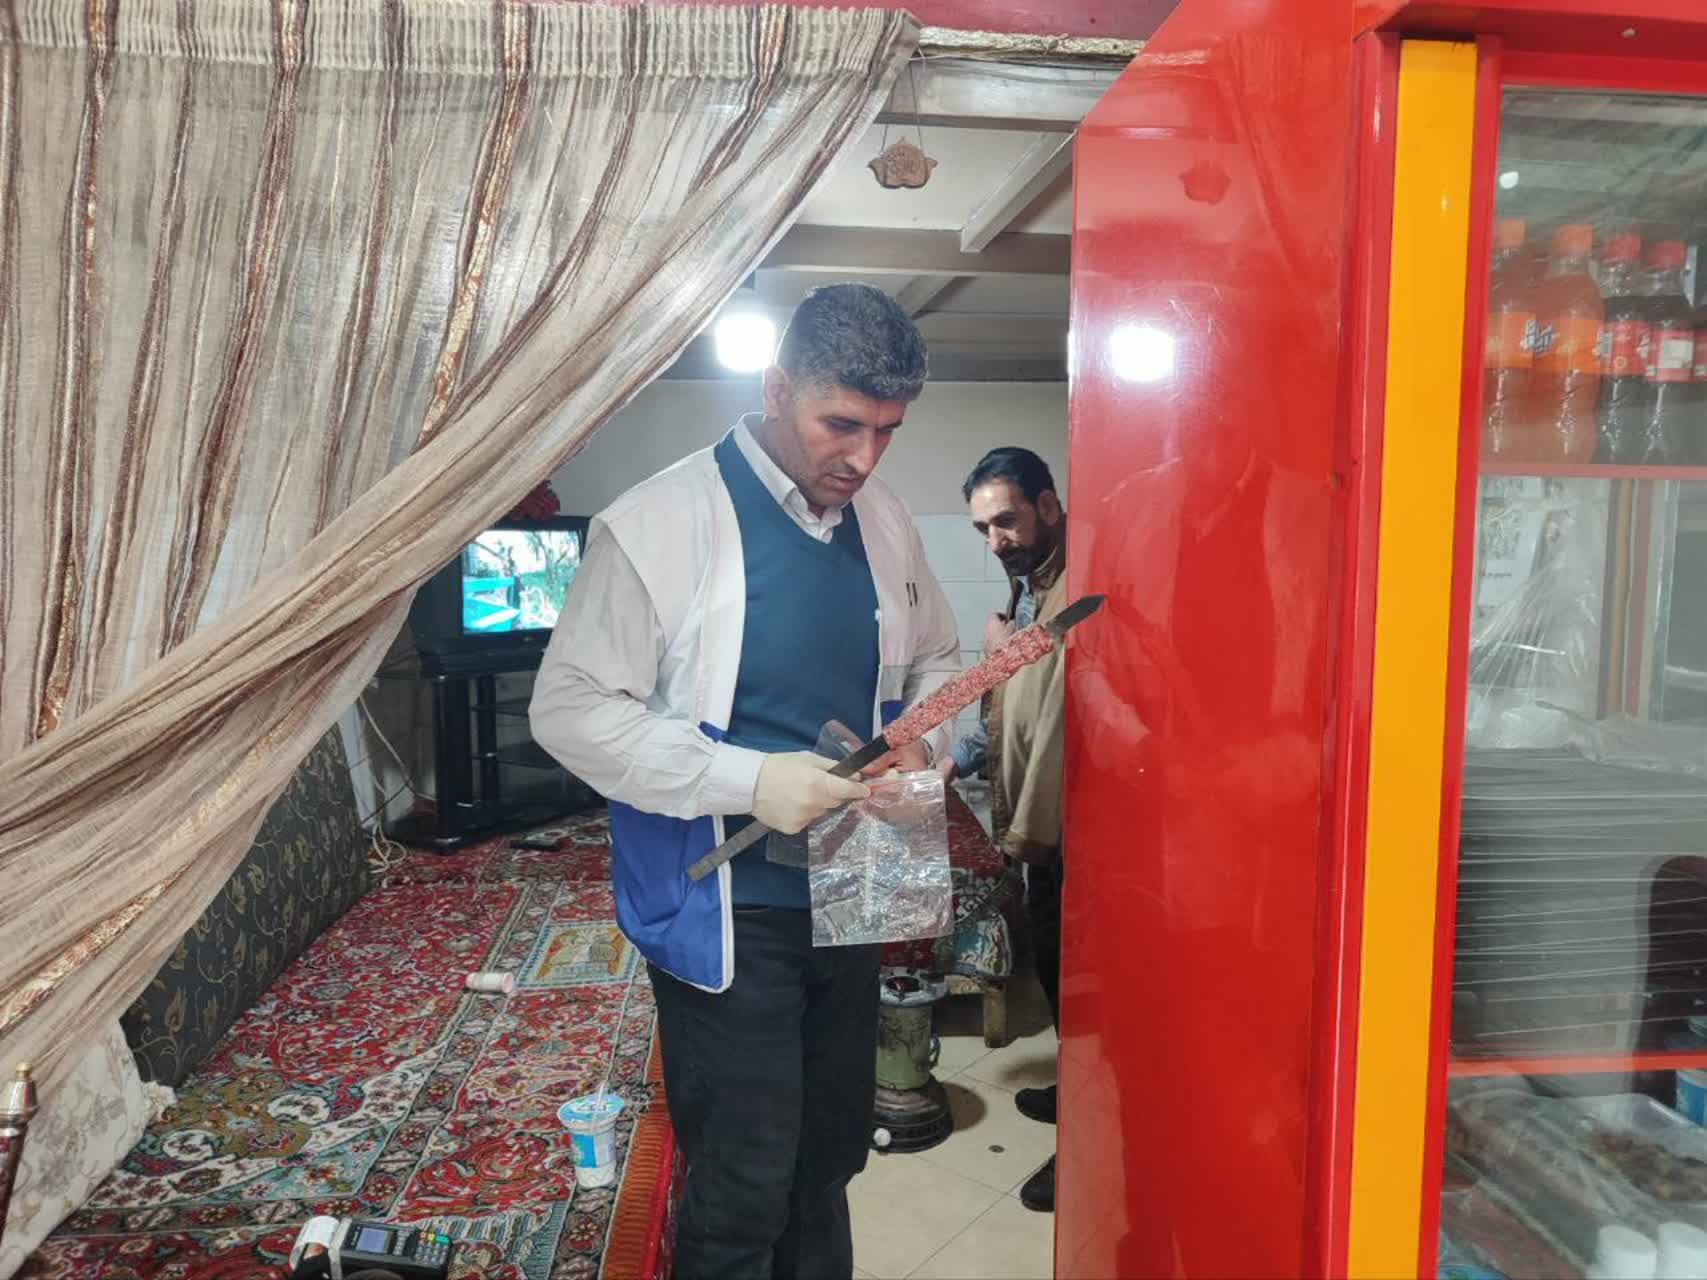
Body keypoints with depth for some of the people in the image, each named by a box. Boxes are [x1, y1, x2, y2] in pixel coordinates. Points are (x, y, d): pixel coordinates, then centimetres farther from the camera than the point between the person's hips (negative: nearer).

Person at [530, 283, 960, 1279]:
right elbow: (571, 709, -16)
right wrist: (746, 780, -25)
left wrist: (920, 738, -8)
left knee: (829, 1166, 21)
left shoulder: (886, 524, 2)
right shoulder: (661, 523, -16)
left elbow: (937, 661, 15)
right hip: (725, 910, -5)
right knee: (742, 1199, 4)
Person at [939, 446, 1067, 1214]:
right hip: (1040, 818, 10)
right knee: (1051, 964, 21)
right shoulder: (1030, 587, 13)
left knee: (1075, 974, 1)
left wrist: (1012, 650, -20)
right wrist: (961, 757, 10)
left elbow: (1068, 694, -32)